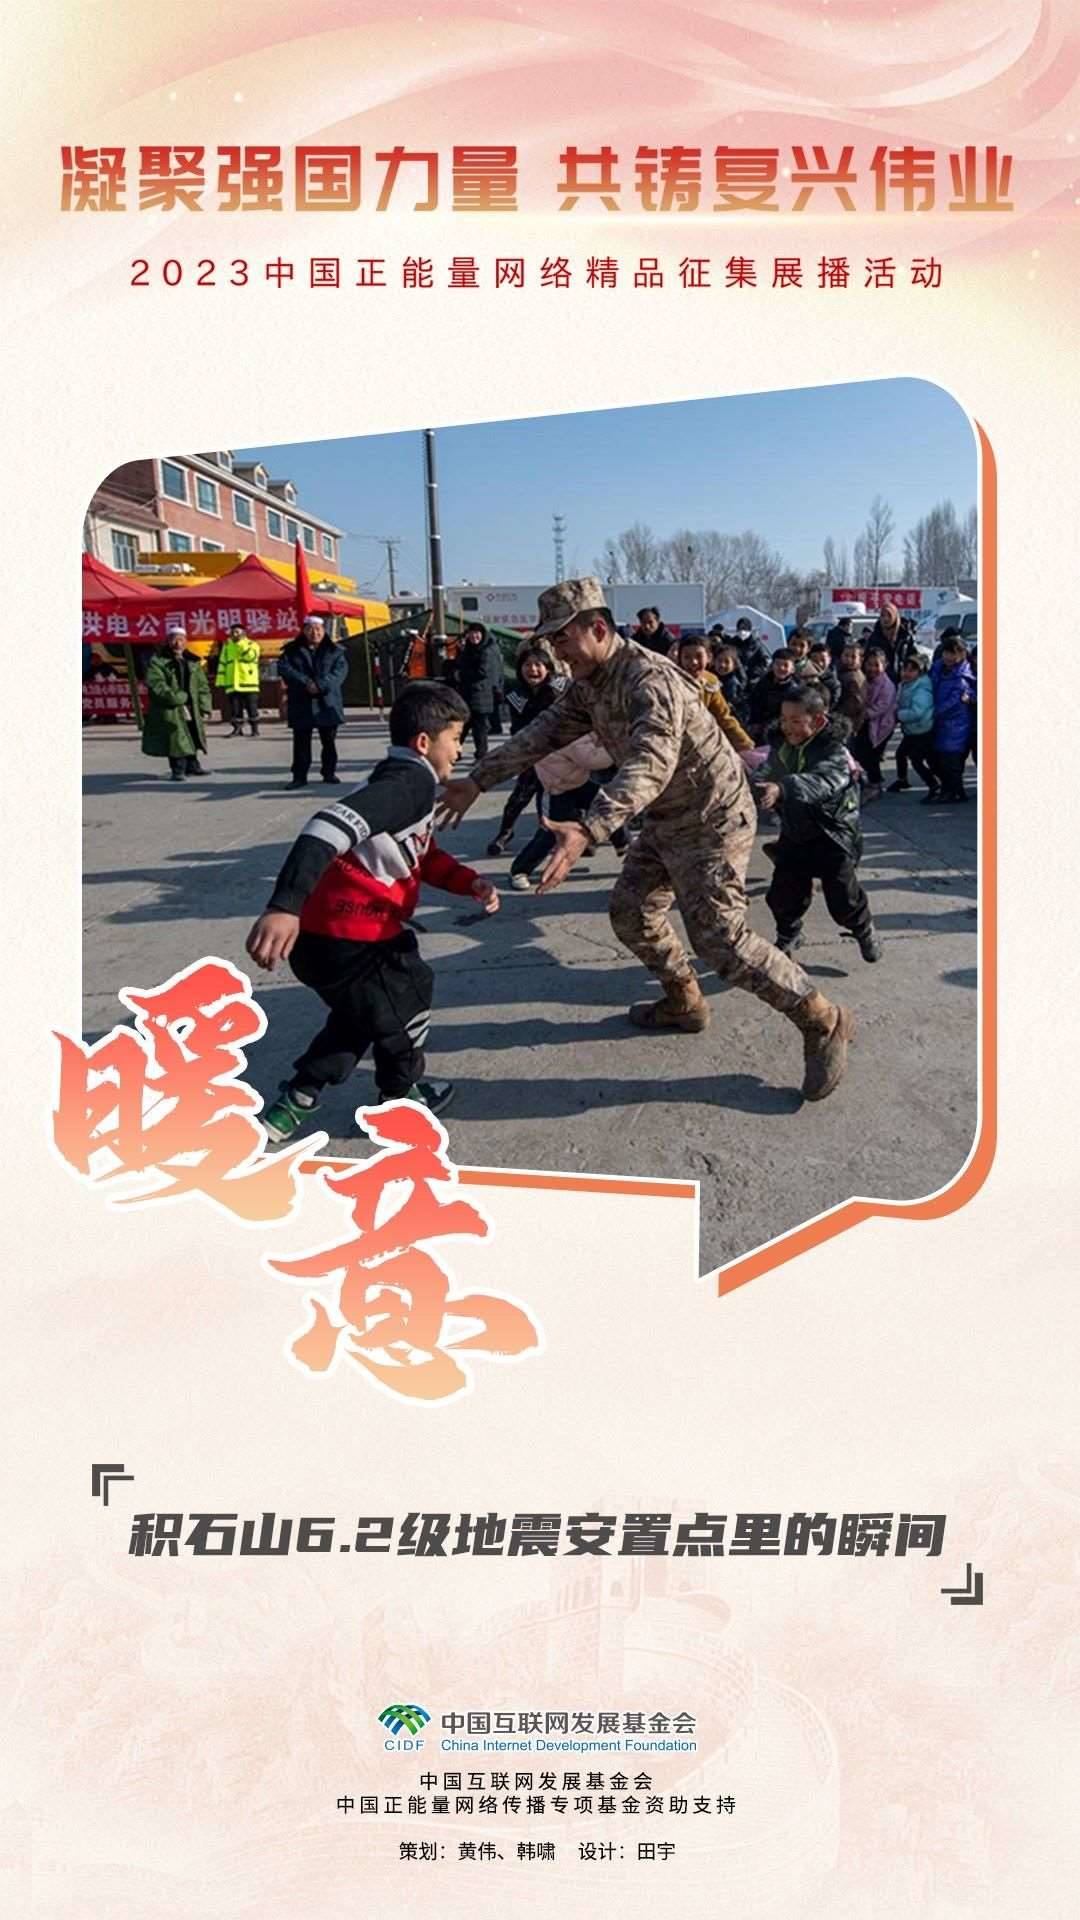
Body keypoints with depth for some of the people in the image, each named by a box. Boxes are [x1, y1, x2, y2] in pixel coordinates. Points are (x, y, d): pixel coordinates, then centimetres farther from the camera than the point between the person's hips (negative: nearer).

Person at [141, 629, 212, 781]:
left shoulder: (193, 662, 12)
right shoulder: (157, 661, -5)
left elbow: (202, 686, 13)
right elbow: (156, 685, -16)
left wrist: (204, 708, 3)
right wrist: (177, 698, -23)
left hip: (191, 709, 6)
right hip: (169, 709, -6)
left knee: (192, 737, 16)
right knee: (176, 739, -9)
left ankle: (192, 765, 33)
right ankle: (178, 770, 1)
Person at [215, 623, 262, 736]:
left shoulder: (252, 644, 2)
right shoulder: (227, 646, 15)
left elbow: (250, 656, -18)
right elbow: (222, 663, 14)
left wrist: (240, 643, -15)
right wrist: (221, 680, 6)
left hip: (249, 683, -4)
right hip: (232, 684, 4)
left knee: (252, 708, 0)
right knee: (235, 708, 3)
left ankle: (255, 729, 7)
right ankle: (237, 728, 9)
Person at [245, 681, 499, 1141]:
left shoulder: (404, 779, 15)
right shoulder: (410, 784, -19)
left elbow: (420, 854, 25)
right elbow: (330, 828, -34)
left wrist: (468, 881, 8)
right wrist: (284, 907, -44)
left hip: (324, 932, 10)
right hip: (348, 939, -10)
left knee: (363, 1011, 29)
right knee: (406, 998, 15)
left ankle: (294, 1102, 31)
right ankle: (400, 1095, 38)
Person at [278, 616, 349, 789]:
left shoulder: (335, 651, 6)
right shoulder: (292, 650, 7)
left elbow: (340, 671, -8)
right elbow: (284, 668, -7)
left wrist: (321, 685, -22)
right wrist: (305, 682, -19)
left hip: (327, 703, 0)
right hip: (301, 704, 0)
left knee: (329, 740, 6)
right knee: (301, 741, 1)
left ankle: (329, 773, 18)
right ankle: (299, 776, 6)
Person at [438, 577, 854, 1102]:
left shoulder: (650, 680, -29)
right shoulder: (589, 683, 2)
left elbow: (649, 766, -43)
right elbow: (544, 732, 6)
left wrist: (587, 831, -56)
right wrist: (478, 780, -2)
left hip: (712, 819, -10)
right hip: (667, 820, 10)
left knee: (719, 939, -13)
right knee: (630, 913, 16)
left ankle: (823, 1022, -1)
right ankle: (683, 1002, 36)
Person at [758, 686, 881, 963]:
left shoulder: (835, 752, -23)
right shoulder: (780, 747, -2)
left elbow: (820, 783, -43)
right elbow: (769, 778, 15)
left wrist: (782, 789, -59)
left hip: (832, 836, -5)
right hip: (794, 834, 5)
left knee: (843, 898, 2)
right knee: (783, 893, 4)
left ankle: (864, 930, 33)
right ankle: (788, 936, 33)